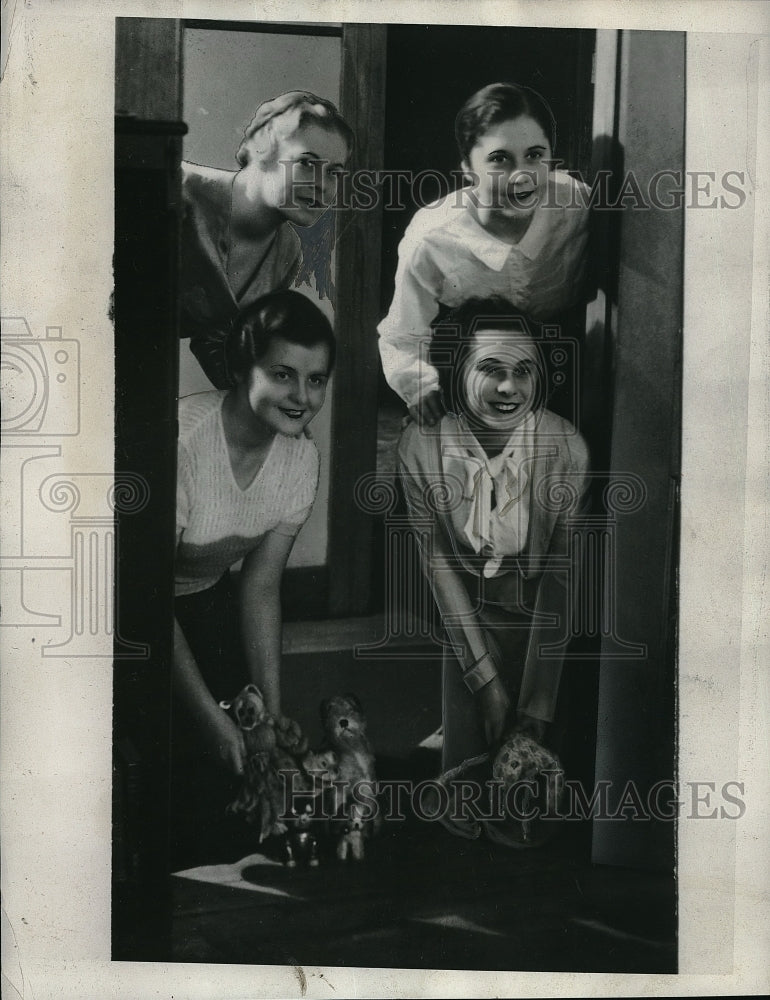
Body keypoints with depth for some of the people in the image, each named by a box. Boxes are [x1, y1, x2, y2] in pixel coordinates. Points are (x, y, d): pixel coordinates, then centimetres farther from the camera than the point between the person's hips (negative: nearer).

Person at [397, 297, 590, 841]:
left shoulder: (566, 447, -24)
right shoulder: (422, 443, -19)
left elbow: (560, 575, -19)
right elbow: (438, 561, -11)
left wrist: (537, 706, -18)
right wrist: (487, 680, -11)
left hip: (543, 616, -1)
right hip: (469, 613, 1)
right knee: (463, 765, 0)